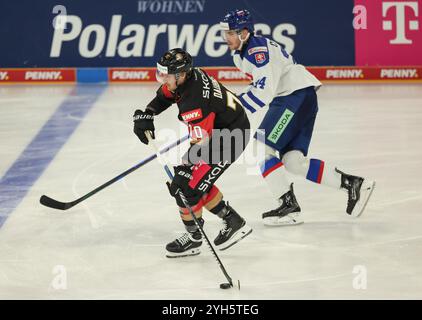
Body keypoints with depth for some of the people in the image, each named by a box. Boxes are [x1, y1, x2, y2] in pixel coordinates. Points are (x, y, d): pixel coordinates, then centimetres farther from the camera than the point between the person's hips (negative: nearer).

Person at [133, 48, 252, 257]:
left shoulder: (194, 101, -34)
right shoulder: (183, 76, -6)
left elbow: (201, 142, -35)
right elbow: (164, 96, 15)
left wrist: (183, 171, -39)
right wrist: (145, 115, 1)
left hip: (231, 136, -10)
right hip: (215, 130, 10)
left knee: (188, 185, -9)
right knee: (198, 180, 13)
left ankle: (193, 238, 9)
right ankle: (234, 222, 23)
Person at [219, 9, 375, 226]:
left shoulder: (258, 49, -17)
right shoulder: (241, 54, 14)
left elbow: (264, 91, -26)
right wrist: (235, 101, 15)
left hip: (298, 94, -10)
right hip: (287, 98, 10)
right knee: (293, 161, 4)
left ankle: (289, 207, -13)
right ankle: (352, 184, 9)